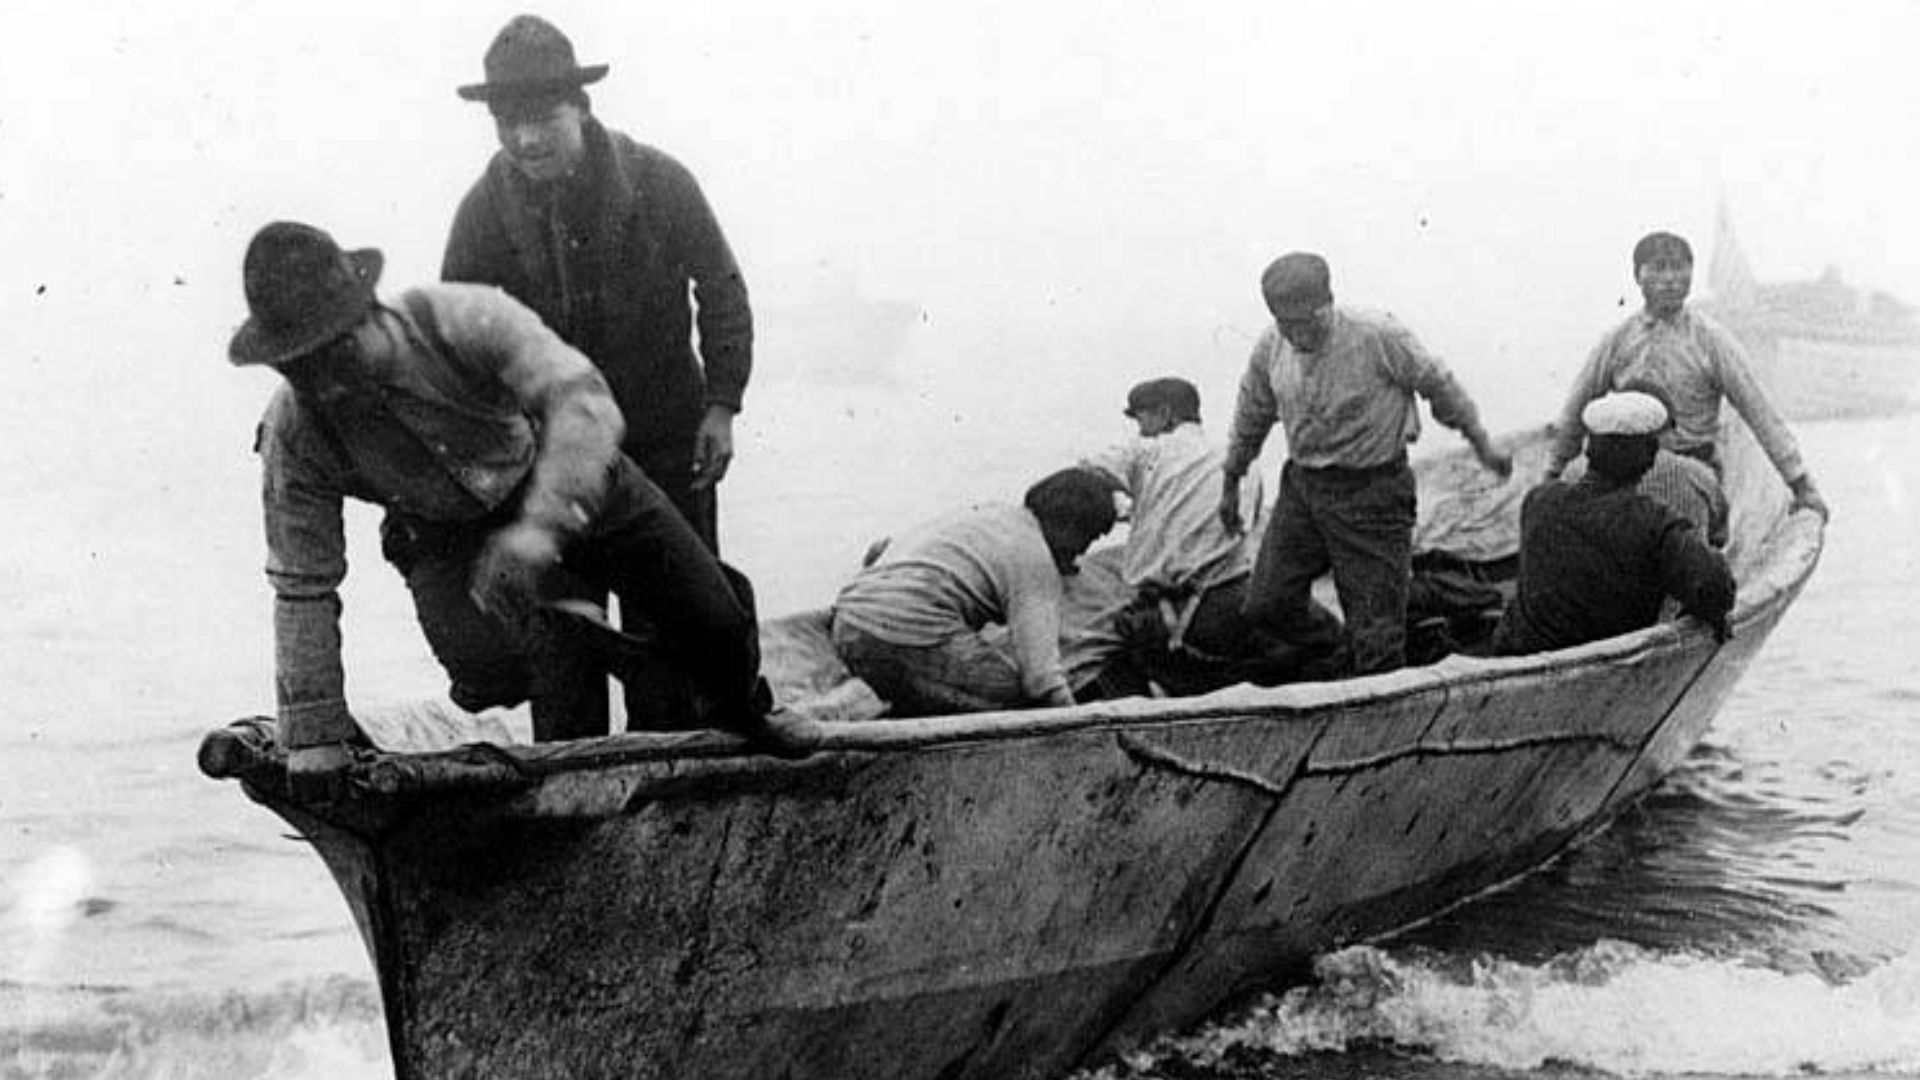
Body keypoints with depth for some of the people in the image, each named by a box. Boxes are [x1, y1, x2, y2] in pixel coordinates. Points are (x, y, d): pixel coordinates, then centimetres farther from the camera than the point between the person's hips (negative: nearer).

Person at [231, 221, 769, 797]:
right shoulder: (293, 432, -26)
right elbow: (302, 587, -19)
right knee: (480, 655, -30)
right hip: (452, 530, 1)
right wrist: (314, 733, -21)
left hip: (574, 476, -1)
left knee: (714, 625, 1)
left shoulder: (464, 319, -36)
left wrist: (540, 528, -60)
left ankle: (738, 727, 38)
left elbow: (585, 404, -46)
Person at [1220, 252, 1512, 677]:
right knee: (1265, 605, 5)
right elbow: (1252, 417, 14)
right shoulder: (1270, 348, -4)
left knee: (1376, 623, -2)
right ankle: (1343, 654, 29)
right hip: (1302, 484, 5)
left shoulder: (1378, 337, -19)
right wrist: (1230, 482, 24)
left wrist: (1480, 442, 5)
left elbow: (1438, 384, -4)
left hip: (1372, 490, -5)